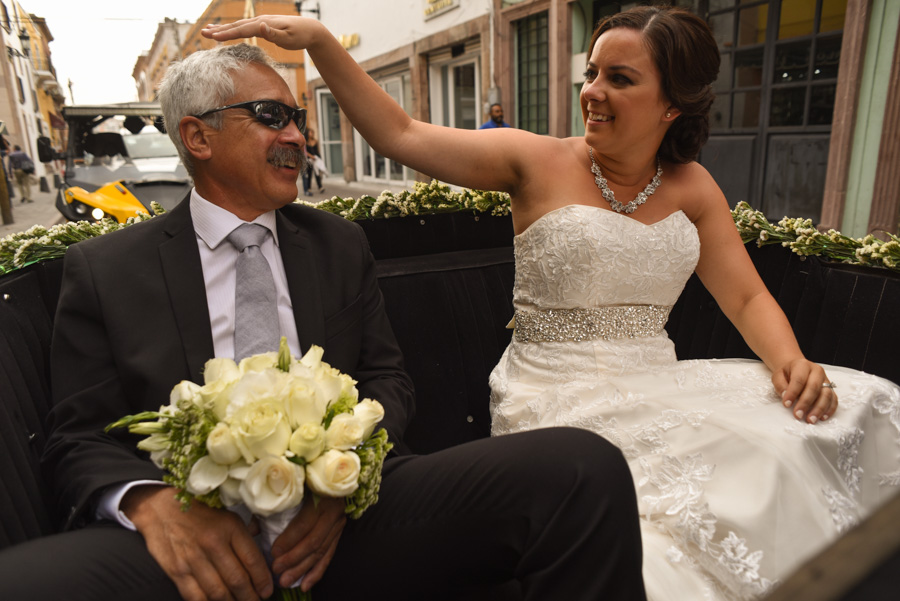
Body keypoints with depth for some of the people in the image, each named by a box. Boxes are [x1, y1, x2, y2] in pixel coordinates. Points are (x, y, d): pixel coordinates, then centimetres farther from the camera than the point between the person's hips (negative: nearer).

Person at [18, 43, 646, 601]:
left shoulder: (341, 243, 13)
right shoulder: (104, 270, 8)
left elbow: (388, 380, 10)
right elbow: (80, 439, 7)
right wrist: (149, 501, -17)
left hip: (348, 510, 2)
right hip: (194, 535, -1)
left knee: (586, 468, -20)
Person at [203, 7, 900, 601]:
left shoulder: (691, 188, 10)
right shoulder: (540, 162, -1)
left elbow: (748, 297, 9)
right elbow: (400, 134, -6)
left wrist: (790, 360, -11)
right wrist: (320, 39, -13)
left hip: (655, 387, 5)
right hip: (558, 394, -4)